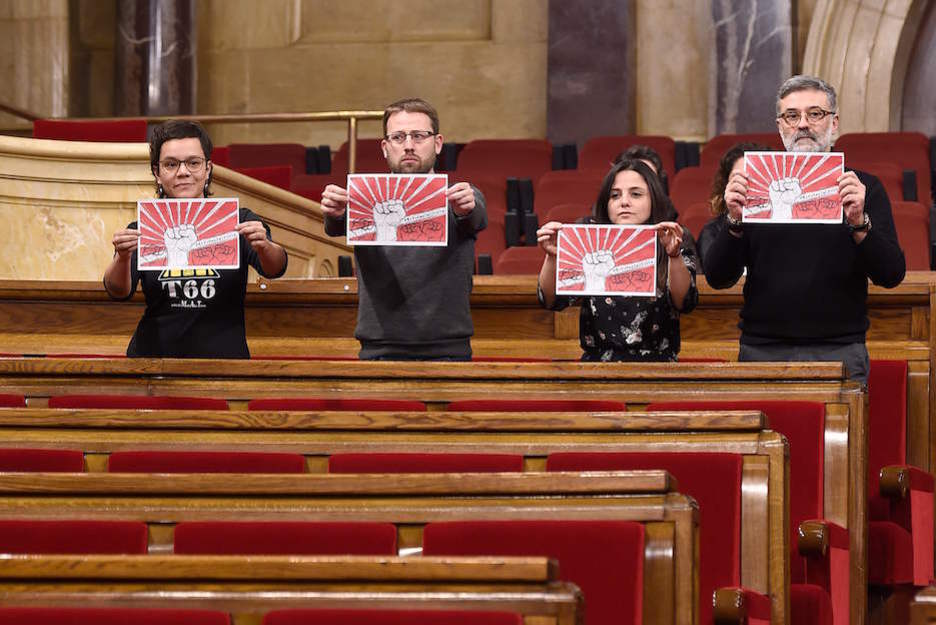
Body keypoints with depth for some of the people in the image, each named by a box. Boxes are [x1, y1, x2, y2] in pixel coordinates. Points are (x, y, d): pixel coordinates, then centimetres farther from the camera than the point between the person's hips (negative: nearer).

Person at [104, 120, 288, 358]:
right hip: (154, 360, 1)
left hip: (224, 358, -1)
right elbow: (118, 291, -5)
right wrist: (123, 258, -26)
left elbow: (274, 268, -8)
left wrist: (263, 247, -30)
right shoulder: (143, 231, 8)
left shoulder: (237, 222, 6)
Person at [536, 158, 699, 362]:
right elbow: (553, 301, -1)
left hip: (656, 367, -2)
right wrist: (552, 257, -18)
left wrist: (675, 256, -28)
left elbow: (685, 304, -11)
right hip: (597, 361, 2)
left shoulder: (675, 241, 3)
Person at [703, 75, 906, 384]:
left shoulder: (863, 187, 6)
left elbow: (892, 275, -4)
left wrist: (859, 222, -19)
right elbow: (717, 277, 4)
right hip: (762, 352, 1)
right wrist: (735, 221, -12)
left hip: (839, 352, -1)